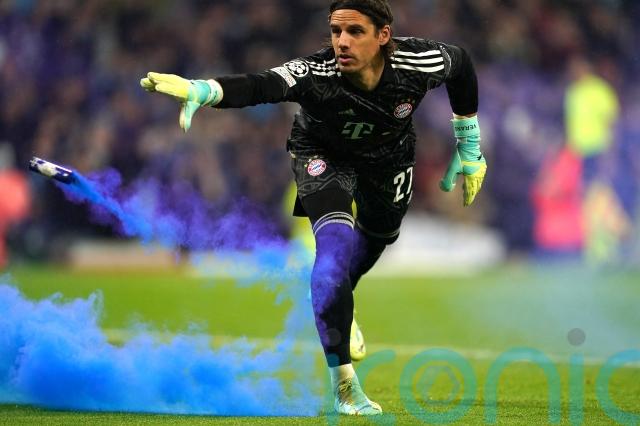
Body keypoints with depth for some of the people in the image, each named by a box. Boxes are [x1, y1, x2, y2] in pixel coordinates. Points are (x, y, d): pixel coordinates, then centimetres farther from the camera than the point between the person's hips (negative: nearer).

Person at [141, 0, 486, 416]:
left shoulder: (419, 62, -31)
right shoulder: (316, 73, -40)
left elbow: (462, 62, -8)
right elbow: (259, 86, -58)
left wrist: (469, 146, 1)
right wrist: (201, 90, -79)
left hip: (389, 155, 4)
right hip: (324, 154, -4)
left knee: (377, 240, 23)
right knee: (337, 242, -26)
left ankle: (339, 301, 60)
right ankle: (343, 386, -21)